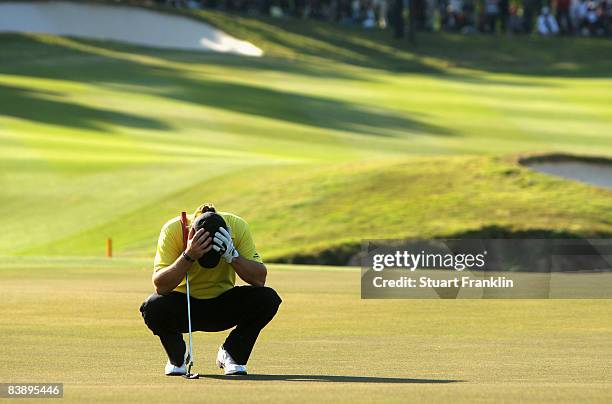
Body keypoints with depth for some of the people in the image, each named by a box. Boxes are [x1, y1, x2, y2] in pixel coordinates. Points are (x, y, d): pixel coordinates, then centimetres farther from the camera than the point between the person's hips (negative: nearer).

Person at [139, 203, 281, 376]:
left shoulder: (238, 227, -19)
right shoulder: (173, 229, -23)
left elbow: (260, 279, -21)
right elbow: (159, 285, -29)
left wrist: (232, 255, -36)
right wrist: (188, 256, -42)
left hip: (223, 306, 2)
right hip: (184, 306, -1)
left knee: (268, 299, -25)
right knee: (153, 307, -34)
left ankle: (232, 355, 1)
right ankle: (177, 357, -1)